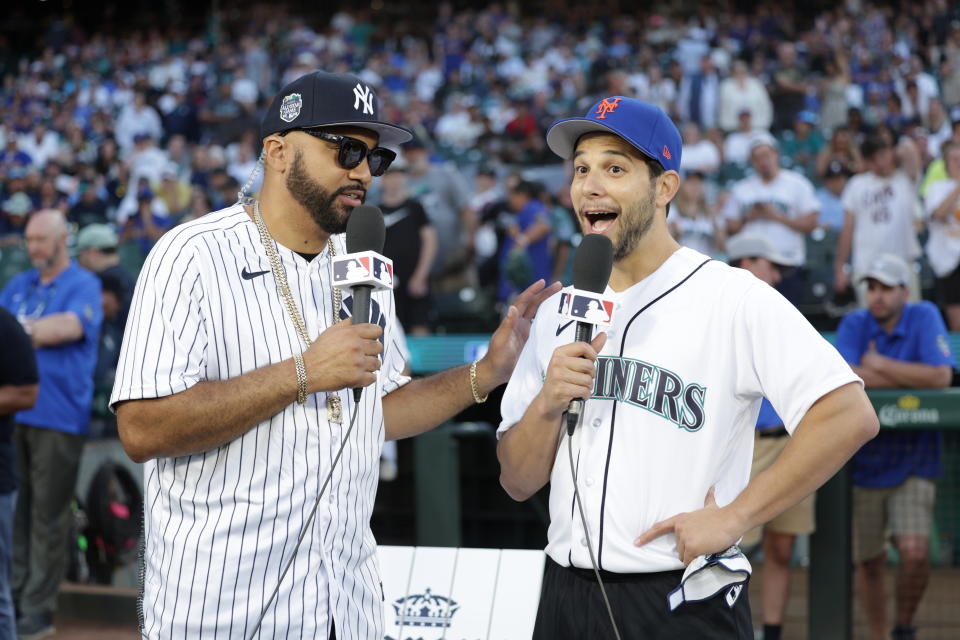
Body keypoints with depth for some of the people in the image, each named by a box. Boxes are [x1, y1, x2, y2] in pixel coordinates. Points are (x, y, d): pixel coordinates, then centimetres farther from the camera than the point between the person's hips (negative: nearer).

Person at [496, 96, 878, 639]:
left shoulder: (735, 299, -7)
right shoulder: (557, 313, 12)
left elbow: (850, 416, -17)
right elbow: (517, 482, 12)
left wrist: (734, 517, -17)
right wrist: (547, 405, -8)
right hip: (567, 596, 6)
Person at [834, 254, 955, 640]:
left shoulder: (924, 318, -7)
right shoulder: (854, 324, -4)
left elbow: (941, 377, -20)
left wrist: (879, 365, -14)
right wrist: (912, 378, -16)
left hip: (913, 464, -2)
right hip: (863, 464, 2)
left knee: (915, 553, -17)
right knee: (869, 564, 8)